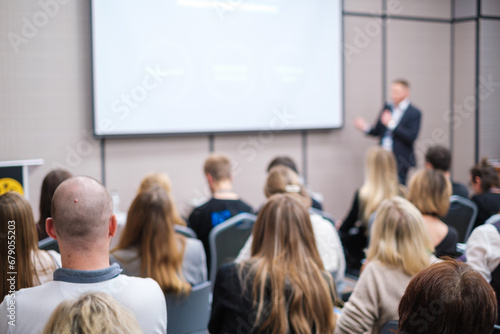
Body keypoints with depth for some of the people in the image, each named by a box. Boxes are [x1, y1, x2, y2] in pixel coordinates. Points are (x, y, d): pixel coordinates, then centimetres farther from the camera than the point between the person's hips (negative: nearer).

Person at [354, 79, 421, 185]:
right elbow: (377, 131, 16)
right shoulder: (387, 107, 11)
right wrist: (366, 128, -5)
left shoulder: (415, 113, -6)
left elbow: (411, 137, -16)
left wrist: (391, 124, -18)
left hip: (401, 164, -5)